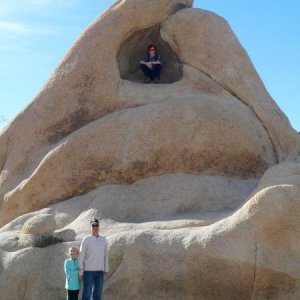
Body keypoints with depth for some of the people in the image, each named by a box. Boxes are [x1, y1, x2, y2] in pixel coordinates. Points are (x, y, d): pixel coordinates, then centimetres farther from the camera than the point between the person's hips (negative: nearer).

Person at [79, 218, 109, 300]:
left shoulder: (103, 240, 8)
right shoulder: (86, 240, -5)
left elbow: (105, 256, 12)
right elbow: (81, 256, -4)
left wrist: (106, 270, 7)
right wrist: (81, 272, -7)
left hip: (99, 272, 4)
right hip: (88, 271, -4)